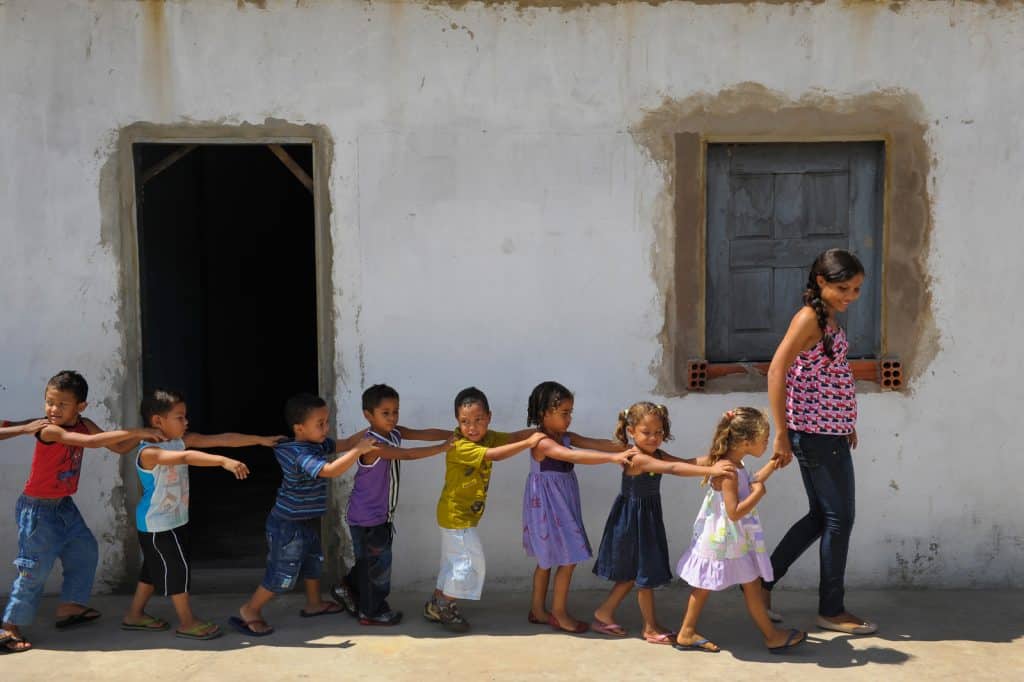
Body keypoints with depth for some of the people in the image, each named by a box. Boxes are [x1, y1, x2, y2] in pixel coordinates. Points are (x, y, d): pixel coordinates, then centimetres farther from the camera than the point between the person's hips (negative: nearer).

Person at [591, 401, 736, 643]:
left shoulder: (657, 455, 4)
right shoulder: (637, 459, -24)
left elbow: (687, 462, -8)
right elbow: (674, 469, -36)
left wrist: (716, 458, -23)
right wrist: (711, 470, -43)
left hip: (648, 518, 9)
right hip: (632, 521, -9)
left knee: (634, 573, 17)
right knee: (646, 573, 2)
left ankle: (603, 614, 28)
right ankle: (650, 627, 16)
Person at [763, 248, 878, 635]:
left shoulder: (829, 318, 12)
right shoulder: (809, 317, -15)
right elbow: (776, 372, -20)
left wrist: (846, 423, 16)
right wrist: (781, 435, -20)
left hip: (829, 432, 9)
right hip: (817, 433, -9)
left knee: (821, 516, 16)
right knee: (839, 518, 1)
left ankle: (763, 583, 22)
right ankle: (831, 610, 13)